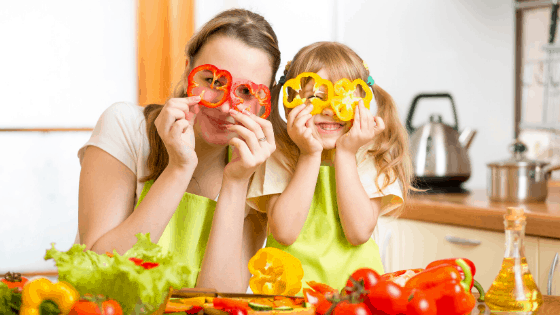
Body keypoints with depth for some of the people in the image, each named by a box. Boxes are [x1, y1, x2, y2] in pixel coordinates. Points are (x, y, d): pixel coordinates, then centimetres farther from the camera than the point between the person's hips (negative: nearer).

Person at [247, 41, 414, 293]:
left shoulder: (372, 161, 4)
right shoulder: (277, 159, 2)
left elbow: (359, 233, -10)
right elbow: (284, 233, -12)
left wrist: (345, 155, -9)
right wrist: (310, 156, -11)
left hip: (355, 282, 1)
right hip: (289, 285, -1)